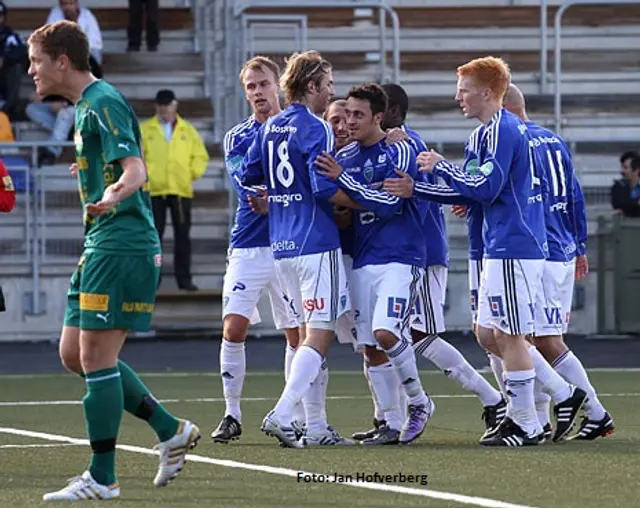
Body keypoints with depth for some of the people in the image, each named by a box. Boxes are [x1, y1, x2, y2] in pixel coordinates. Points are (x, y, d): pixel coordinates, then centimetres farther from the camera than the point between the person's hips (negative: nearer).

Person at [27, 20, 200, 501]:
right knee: (74, 354, 10)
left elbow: (135, 169, -26)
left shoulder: (103, 104, -14)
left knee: (96, 357, -8)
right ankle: (171, 430, 16)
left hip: (120, 243, -11)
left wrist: (113, 196, -46)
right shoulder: (89, 105, 16)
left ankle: (102, 478, -3)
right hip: (103, 246, 11)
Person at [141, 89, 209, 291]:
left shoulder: (188, 130, 11)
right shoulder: (145, 130, 8)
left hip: (181, 190, 1)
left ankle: (184, 278, 5)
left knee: (182, 234, 2)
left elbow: (201, 156, 11)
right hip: (153, 190, -1)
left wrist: (191, 174, -1)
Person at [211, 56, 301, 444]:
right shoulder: (238, 137, 7)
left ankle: (298, 417, 12)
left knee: (297, 333, 3)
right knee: (234, 327, -9)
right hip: (248, 247, 0)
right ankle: (232, 415, 1)